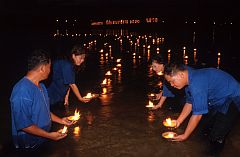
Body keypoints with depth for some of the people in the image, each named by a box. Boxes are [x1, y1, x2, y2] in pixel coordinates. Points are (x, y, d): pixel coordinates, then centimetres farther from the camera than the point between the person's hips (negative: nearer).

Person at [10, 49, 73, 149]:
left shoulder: (41, 86, 4)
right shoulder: (22, 91, -28)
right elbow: (23, 124, -27)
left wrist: (60, 120, 10)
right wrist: (49, 135, -23)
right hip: (29, 145, -9)